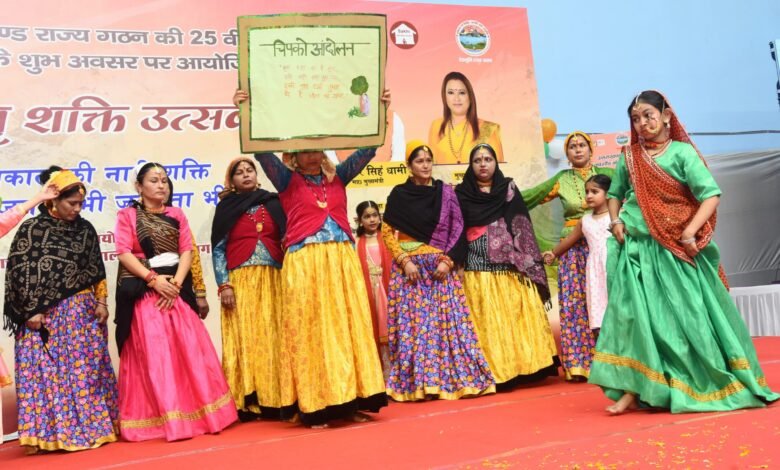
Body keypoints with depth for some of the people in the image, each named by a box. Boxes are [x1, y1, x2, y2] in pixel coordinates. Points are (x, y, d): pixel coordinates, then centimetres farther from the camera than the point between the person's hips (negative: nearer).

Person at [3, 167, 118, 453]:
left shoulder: (85, 229, 6)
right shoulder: (31, 229, -5)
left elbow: (96, 270, 11)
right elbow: (20, 271, -7)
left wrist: (101, 302, 5)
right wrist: (32, 310, -10)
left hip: (83, 311, 3)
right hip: (44, 314, -3)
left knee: (86, 369, 6)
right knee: (46, 370, 0)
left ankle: (91, 427, 15)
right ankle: (44, 433, 9)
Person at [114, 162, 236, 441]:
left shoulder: (176, 215, 14)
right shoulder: (127, 215, 6)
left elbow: (186, 251, 5)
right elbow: (124, 253, -4)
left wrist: (176, 282, -11)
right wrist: (153, 279, -16)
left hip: (176, 288, 3)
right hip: (142, 291, -3)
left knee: (188, 350, -1)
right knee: (151, 354, -5)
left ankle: (194, 414, 8)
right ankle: (160, 419, -1)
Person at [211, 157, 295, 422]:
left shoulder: (272, 202, 13)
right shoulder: (226, 207, 9)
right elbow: (218, 249, 4)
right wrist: (224, 285, -6)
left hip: (274, 279, 1)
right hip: (241, 281, -1)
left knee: (275, 337, -2)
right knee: (245, 339, -3)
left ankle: (278, 399, 2)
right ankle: (247, 403, 0)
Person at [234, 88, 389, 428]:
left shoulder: (338, 176, 14)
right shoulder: (287, 181, 7)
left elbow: (367, 150, 13)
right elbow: (262, 151, -3)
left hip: (343, 260, 3)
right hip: (305, 263, -3)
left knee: (349, 326, 2)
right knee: (310, 332, -3)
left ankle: (351, 400, 9)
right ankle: (316, 406, 1)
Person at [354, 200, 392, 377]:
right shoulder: (356, 243, 7)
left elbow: (393, 265, 2)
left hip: (384, 288, 0)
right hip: (366, 290, 0)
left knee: (385, 327, -1)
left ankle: (389, 370, 5)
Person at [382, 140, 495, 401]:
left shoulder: (446, 192, 7)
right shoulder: (398, 194, 4)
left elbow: (458, 229, 4)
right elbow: (387, 232, 2)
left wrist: (448, 260, -8)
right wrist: (404, 261, -10)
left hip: (441, 267, 1)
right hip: (410, 268, -1)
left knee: (447, 321, -2)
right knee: (413, 324, -3)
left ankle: (454, 379, 8)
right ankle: (417, 383, 4)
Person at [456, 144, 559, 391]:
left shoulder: (509, 189, 11)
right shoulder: (461, 193, 8)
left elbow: (522, 226, 6)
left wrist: (527, 261, -3)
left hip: (511, 264, 1)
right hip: (479, 266, -1)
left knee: (518, 314, -2)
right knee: (488, 319, -3)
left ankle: (524, 365, 5)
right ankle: (494, 373, 0)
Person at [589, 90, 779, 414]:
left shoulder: (682, 152, -4)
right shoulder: (629, 157, 7)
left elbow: (711, 194, -11)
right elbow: (615, 194, 21)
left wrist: (690, 232, -19)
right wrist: (615, 221, 4)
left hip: (677, 250, -2)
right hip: (637, 248, 3)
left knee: (689, 314, 3)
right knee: (635, 313, -3)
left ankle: (706, 385, 22)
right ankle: (634, 390, 1)